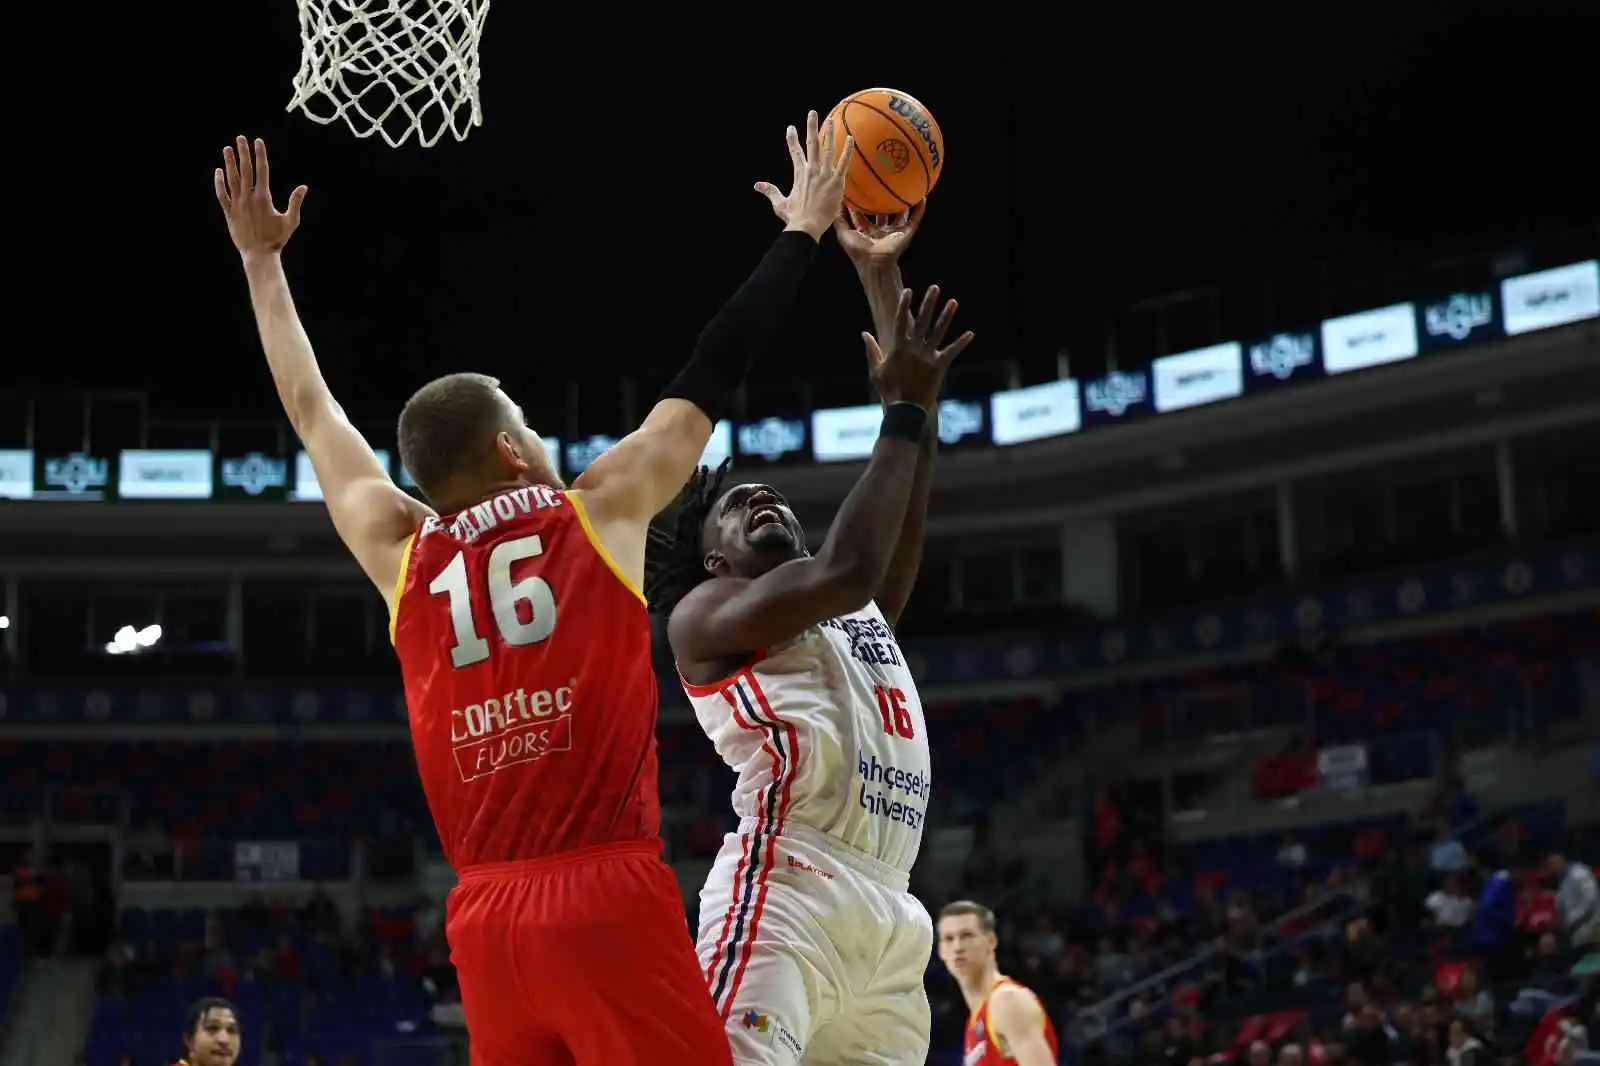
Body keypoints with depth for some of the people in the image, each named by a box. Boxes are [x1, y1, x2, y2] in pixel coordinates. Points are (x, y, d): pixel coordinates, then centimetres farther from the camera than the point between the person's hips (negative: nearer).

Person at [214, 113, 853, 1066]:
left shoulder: (400, 553, 11)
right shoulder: (599, 511, 2)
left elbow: (312, 411, 24)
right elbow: (713, 378, 10)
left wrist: (262, 259, 36)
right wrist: (804, 230, 21)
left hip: (486, 918, 5)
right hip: (606, 895, -5)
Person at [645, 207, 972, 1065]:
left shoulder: (862, 612, 29)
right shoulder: (706, 614, 9)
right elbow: (845, 569, -9)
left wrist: (882, 280, 26)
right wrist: (906, 410, 0)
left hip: (888, 909, 8)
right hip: (787, 890, -8)